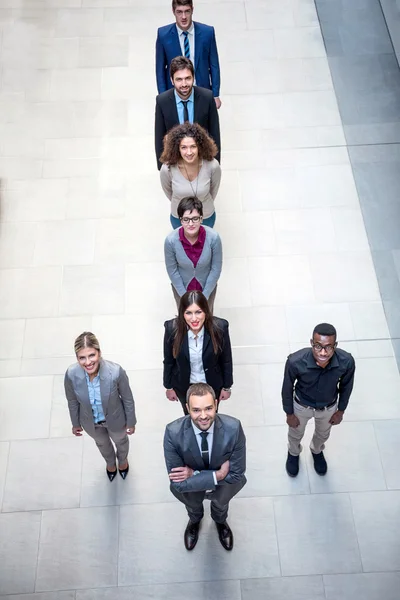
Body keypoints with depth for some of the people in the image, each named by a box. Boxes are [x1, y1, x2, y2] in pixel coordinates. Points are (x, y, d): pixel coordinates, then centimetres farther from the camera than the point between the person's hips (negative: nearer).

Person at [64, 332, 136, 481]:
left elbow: (128, 399, -19)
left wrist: (131, 422, -5)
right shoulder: (71, 374, -33)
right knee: (102, 443, 34)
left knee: (120, 440, 32)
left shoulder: (116, 372, -39)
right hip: (90, 422, 2)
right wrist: (75, 423, 4)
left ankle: (123, 460, 69)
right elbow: (72, 401, -11)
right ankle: (110, 463, 70)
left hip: (115, 419, -1)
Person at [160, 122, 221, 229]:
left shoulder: (213, 166, -31)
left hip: (206, 217, 0)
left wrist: (205, 203, 9)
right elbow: (168, 191, -8)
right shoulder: (167, 169, -31)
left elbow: (214, 189, -8)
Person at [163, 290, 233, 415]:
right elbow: (169, 361, -11)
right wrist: (169, 387, 1)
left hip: (212, 384, 0)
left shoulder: (220, 327, -29)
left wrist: (227, 386, -2)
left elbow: (226, 360, -12)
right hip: (183, 386, 1)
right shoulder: (172, 328, -27)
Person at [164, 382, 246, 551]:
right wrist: (217, 475, -33)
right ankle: (194, 520, 58)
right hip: (190, 483, 0)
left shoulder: (233, 428, -35)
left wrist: (194, 475, -29)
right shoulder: (173, 432, -36)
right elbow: (178, 482, -27)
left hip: (223, 480, 0)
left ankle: (220, 521, 56)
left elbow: (236, 474, -24)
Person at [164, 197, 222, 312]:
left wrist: (205, 295, -13)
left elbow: (216, 268, -17)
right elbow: (172, 270, -15)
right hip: (181, 286, 0)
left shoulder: (213, 237, -32)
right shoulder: (171, 240, -31)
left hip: (207, 285, 0)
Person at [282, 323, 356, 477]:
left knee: (323, 434, 32)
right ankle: (293, 453, 65)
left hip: (329, 407, 2)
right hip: (301, 406, -1)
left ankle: (317, 451, 68)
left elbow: (346, 386, -10)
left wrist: (341, 411, 3)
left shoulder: (346, 362, -34)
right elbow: (287, 388, -18)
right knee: (296, 434, 30)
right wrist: (289, 413, -5)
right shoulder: (296, 361, -40)